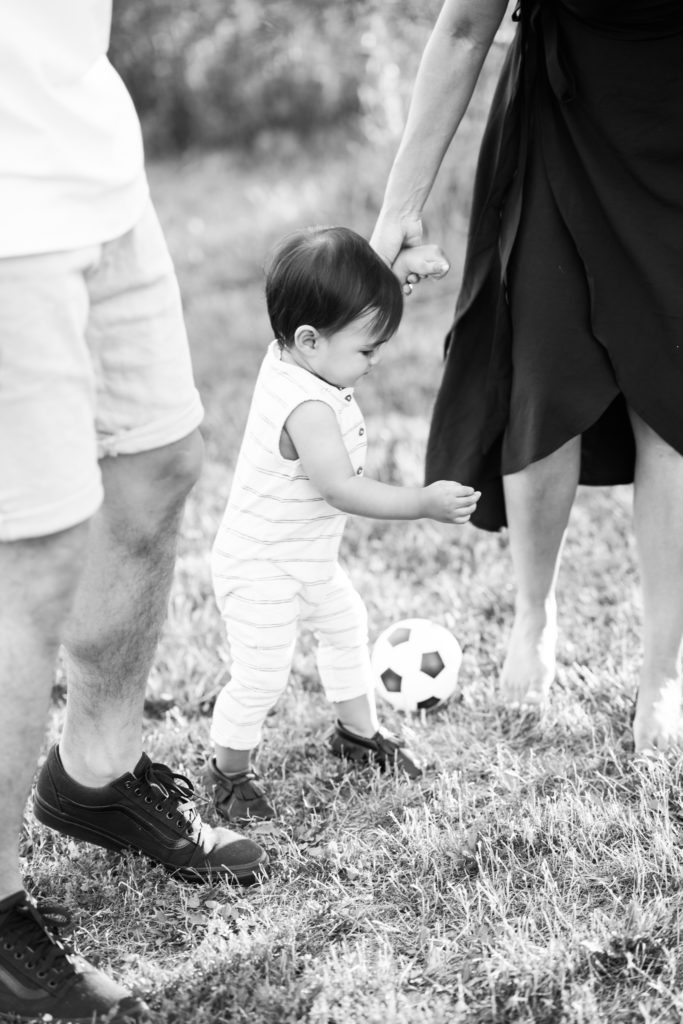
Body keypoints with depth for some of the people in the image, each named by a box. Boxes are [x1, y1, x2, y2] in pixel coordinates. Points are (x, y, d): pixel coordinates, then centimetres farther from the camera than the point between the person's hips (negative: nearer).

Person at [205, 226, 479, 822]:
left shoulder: (293, 355, -8)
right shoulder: (307, 408, -35)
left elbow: (354, 303, 12)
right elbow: (342, 488, -37)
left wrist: (400, 272, 0)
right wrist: (425, 503, -36)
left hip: (309, 559, 11)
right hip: (261, 570, -11)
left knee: (346, 625, 25)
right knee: (261, 677, -1)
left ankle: (359, 733, 44)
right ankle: (231, 772, 22)